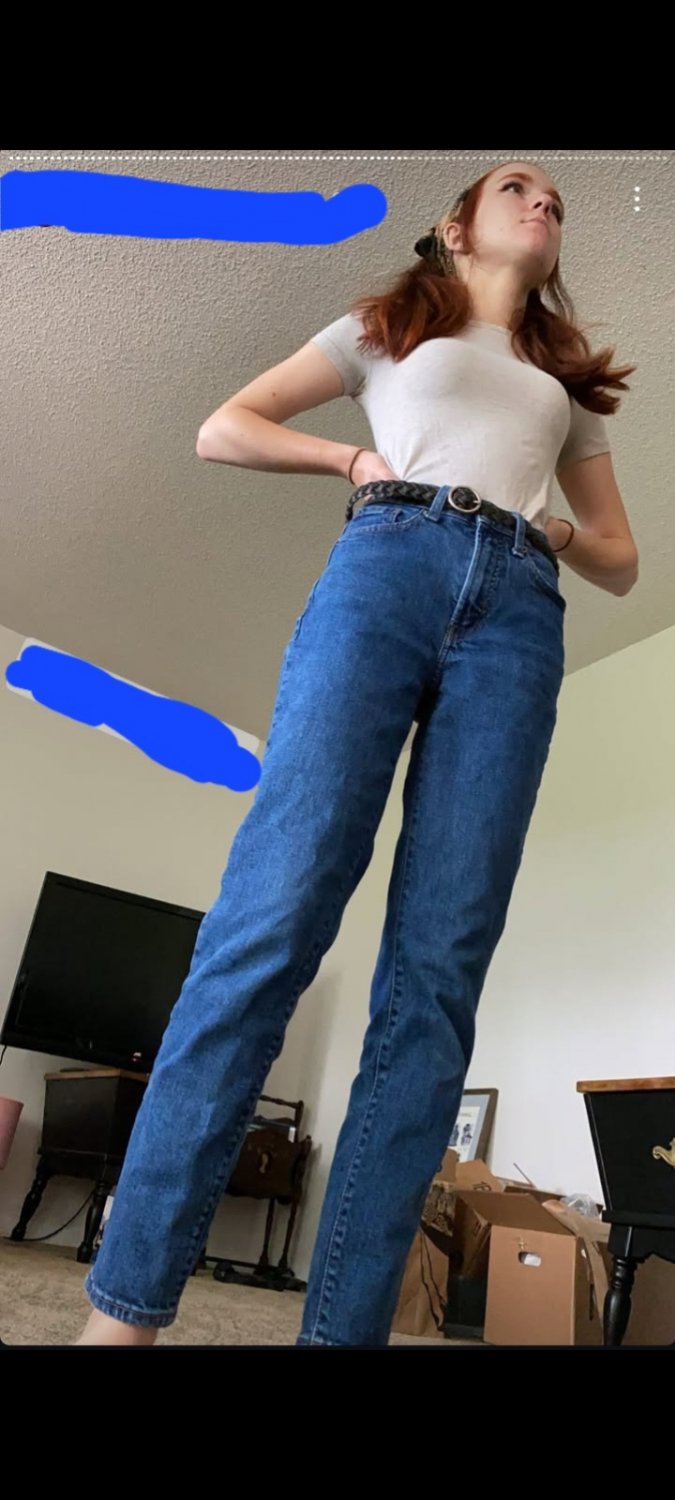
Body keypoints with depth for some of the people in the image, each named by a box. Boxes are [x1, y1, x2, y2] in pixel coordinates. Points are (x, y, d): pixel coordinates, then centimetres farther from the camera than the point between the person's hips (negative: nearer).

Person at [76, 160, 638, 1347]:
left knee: (441, 965, -12)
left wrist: (557, 532, 10)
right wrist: (354, 461, 8)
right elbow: (223, 431, 20)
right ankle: (126, 1302, -16)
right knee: (277, 906, -20)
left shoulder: (571, 388, 35)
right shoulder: (387, 324, 28)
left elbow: (622, 561, 30)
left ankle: (345, 1326, -11)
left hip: (520, 612, 3)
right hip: (388, 561, -3)